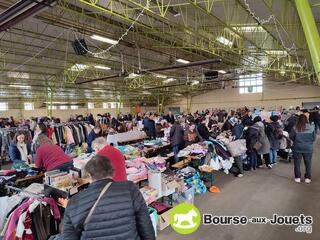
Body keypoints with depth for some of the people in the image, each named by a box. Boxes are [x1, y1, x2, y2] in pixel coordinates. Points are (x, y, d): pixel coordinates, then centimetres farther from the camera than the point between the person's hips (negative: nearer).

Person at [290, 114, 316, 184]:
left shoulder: (295, 128, -16)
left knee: (297, 163, 12)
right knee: (308, 163, 15)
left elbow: (291, 137, -4)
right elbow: (314, 138, 0)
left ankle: (297, 177, 19)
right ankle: (307, 178, 23)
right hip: (308, 148, 1)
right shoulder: (311, 127, -11)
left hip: (297, 148, -1)